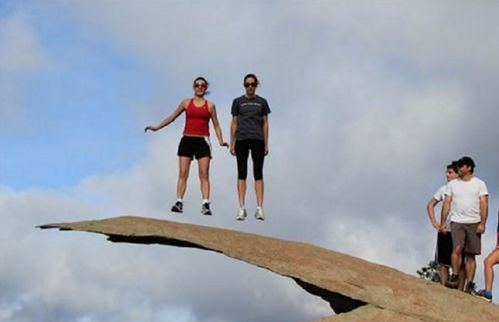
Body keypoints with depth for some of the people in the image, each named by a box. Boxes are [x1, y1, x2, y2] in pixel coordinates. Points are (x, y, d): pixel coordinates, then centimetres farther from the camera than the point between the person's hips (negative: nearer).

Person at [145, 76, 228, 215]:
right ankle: (179, 202, -5)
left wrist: (221, 141, -5)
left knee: (204, 174, -8)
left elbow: (216, 125, 10)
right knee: (183, 173, -4)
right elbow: (172, 117, 15)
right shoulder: (186, 103, 10)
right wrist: (157, 127, 9)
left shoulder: (210, 105, 8)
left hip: (202, 141, -1)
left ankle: (205, 204, -13)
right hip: (187, 140, 1)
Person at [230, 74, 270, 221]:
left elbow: (265, 123, 11)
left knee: (258, 173, -3)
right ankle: (241, 208, -2)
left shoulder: (262, 102, 10)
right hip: (241, 139, 0)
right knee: (242, 173, -1)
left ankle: (259, 208, -6)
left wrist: (266, 144, 6)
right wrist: (232, 143, 4)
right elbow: (234, 123, 9)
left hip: (257, 140, 0)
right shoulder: (238, 102, 9)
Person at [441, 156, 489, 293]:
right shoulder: (452, 184, 11)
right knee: (457, 248, -21)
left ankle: (469, 284, 2)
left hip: (474, 223, -1)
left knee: (471, 255, 0)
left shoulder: (479, 184, 5)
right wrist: (443, 222, 2)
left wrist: (482, 223, -10)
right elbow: (447, 203, 10)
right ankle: (454, 277, -9)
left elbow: (484, 204, -1)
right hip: (457, 222, 1)